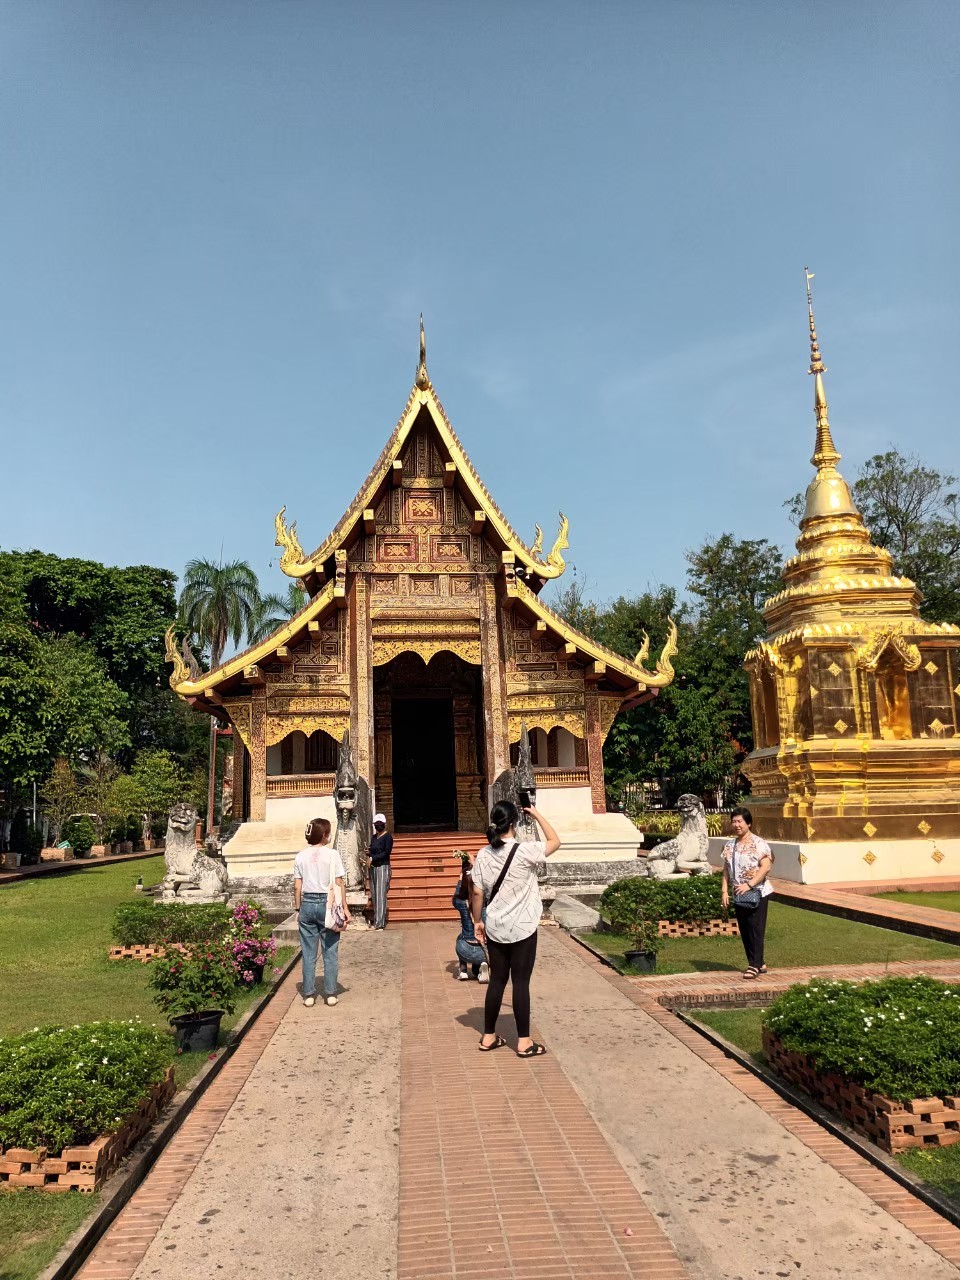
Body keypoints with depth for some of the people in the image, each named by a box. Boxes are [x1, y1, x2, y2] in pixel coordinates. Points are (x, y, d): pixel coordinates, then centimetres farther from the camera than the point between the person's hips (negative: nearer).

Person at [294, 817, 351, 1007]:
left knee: (308, 952, 9)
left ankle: (309, 995, 14)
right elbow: (339, 884, -7)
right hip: (327, 903, -2)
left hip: (307, 904, 3)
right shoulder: (332, 854, -7)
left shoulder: (301, 856, 2)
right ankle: (330, 993, 11)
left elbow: (297, 887, 3)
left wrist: (298, 909, 11)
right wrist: (345, 908, -2)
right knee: (330, 951, 8)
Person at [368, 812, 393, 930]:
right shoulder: (374, 837, 16)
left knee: (381, 896, -10)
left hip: (383, 867, -7)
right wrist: (368, 853, -3)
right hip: (373, 868, 7)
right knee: (374, 895, 6)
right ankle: (376, 921, 12)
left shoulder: (387, 837, -5)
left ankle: (380, 923, -11)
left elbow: (386, 852, -13)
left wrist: (372, 858, -14)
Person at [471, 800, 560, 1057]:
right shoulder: (524, 851, -17)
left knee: (497, 980, 14)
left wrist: (478, 921, 12)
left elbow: (478, 893, 1)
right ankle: (524, 1042, 12)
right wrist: (537, 815, 5)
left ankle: (488, 1037, 23)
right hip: (522, 929, -5)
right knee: (521, 982, 3)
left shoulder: (483, 854, -3)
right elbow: (555, 842, -2)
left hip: (495, 928, 5)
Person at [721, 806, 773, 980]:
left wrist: (749, 884, -24)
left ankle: (755, 965, 0)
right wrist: (725, 891, 2)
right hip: (738, 895, 7)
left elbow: (766, 867, -18)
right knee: (744, 930, 9)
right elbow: (726, 870, 12)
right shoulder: (730, 845, 9)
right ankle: (758, 963, 20)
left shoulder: (758, 843, -10)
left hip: (758, 892, -6)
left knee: (755, 929, -6)